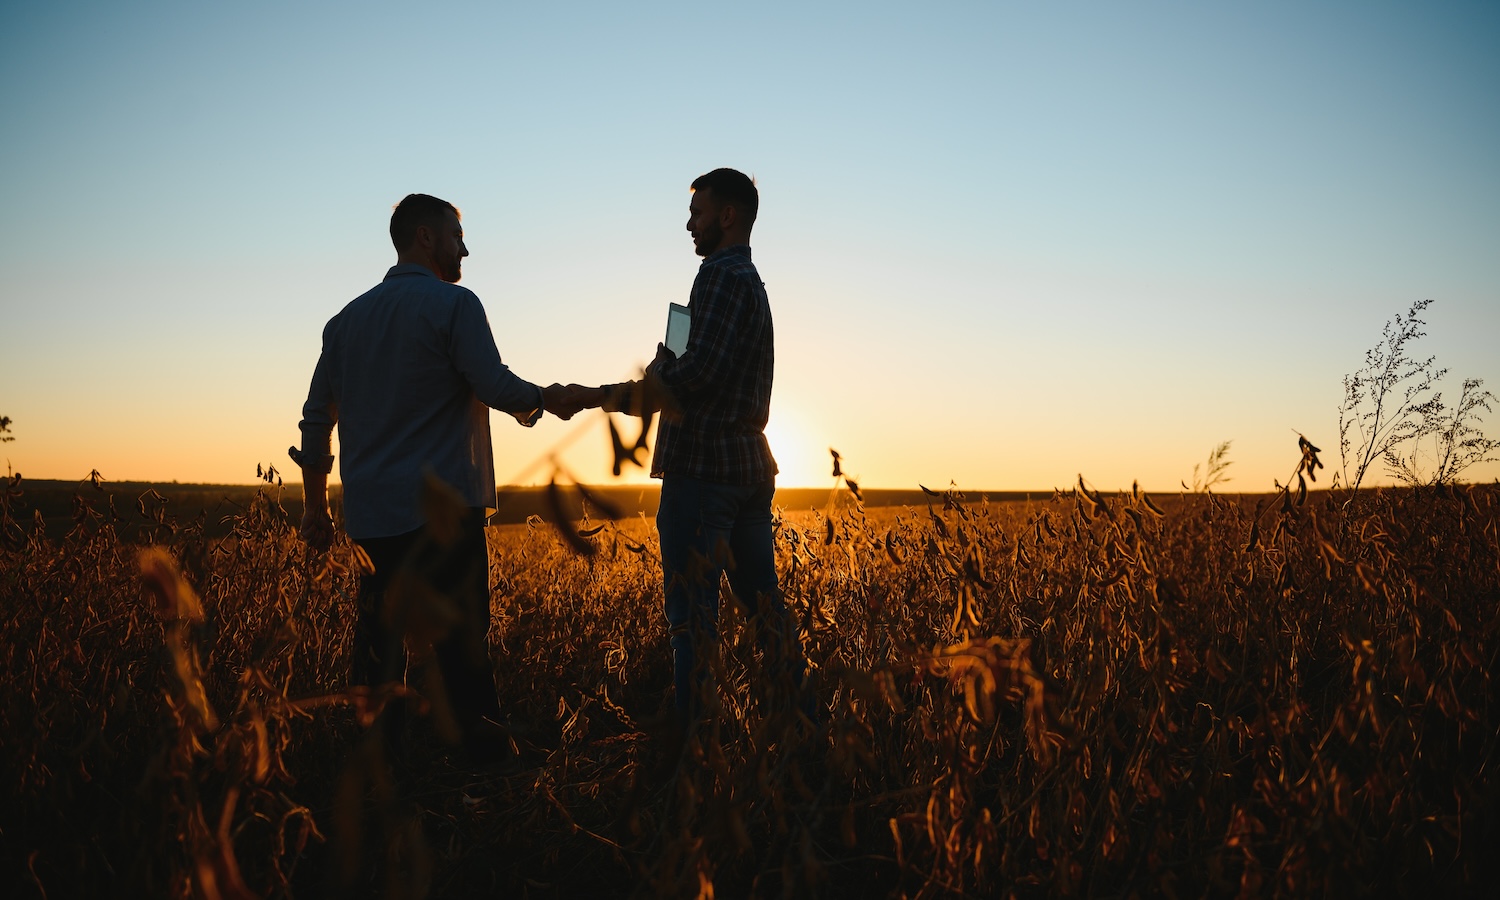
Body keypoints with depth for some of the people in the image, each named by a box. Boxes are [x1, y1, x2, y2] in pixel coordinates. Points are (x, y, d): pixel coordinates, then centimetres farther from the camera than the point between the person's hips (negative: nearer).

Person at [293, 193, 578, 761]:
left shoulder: (348, 318, 15)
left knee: (378, 638, 12)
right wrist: (546, 399, 8)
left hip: (371, 515, 6)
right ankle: (485, 757, 4)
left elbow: (316, 418, 15)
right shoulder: (454, 303, -4)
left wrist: (315, 506, 20)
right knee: (461, 641, -1)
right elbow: (497, 388, -12)